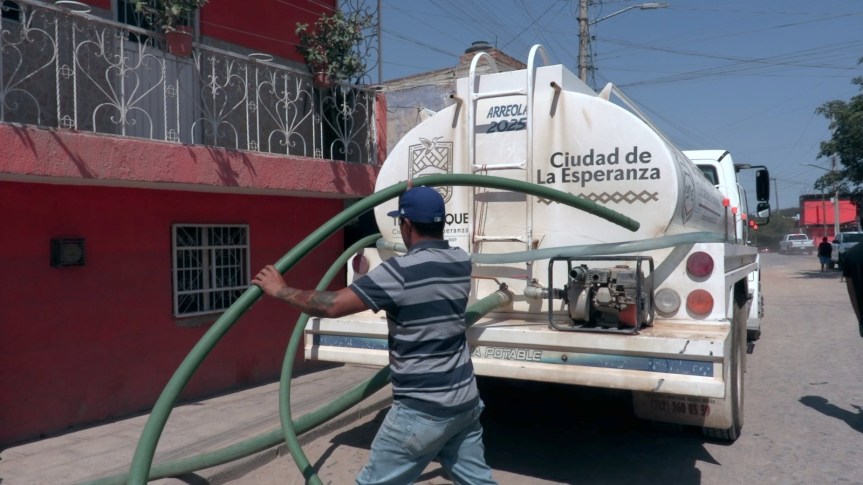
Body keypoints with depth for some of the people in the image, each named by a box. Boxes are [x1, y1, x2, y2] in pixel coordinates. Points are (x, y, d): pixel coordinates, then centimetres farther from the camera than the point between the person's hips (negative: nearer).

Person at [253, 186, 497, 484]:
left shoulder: (402, 270, -19)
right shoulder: (461, 261, 3)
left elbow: (333, 305, -21)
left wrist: (280, 290, -6)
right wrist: (415, 199, 36)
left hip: (422, 409, -7)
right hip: (466, 401, 7)